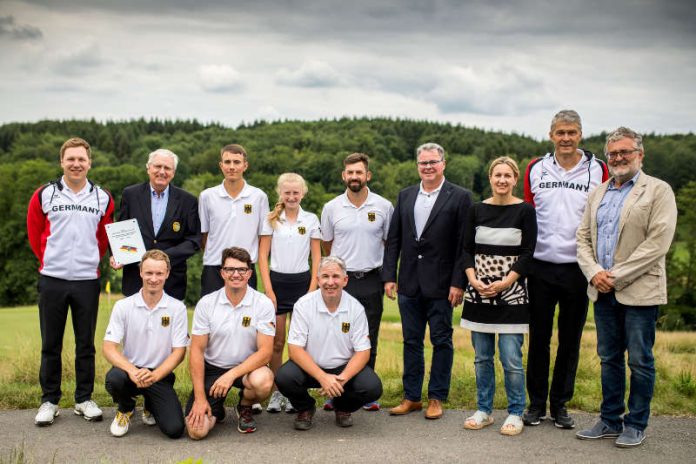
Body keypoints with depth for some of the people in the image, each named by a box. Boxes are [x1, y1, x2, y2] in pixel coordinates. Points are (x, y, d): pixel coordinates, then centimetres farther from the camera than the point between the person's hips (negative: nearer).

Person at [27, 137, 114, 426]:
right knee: (50, 345, 6)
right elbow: (34, 233, 10)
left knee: (85, 344, 7)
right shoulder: (44, 195, 1)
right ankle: (49, 401, 17)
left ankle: (84, 399, 18)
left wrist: (92, 261, 9)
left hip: (87, 280, 1)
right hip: (52, 280, 0)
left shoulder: (102, 198, 4)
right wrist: (48, 259, 9)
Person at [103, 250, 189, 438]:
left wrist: (154, 375, -22)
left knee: (174, 429, -19)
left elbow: (179, 352, -4)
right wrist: (132, 370, -26)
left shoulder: (177, 308, -3)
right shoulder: (123, 306, -2)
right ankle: (125, 409, 3)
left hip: (160, 375, 0)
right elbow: (108, 347, -7)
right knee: (114, 379, -36)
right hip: (130, 369, 0)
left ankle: (151, 407, 20)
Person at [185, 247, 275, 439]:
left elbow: (265, 351, -14)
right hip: (212, 368, 0)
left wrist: (231, 375, -27)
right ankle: (215, 409, 20)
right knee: (197, 430, -19)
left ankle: (245, 407, 2)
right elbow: (197, 350, -5)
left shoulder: (263, 304, -10)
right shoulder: (206, 303, -6)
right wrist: (200, 398, -10)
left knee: (263, 381, -36)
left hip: (247, 367, 0)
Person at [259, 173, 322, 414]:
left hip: (302, 281, 0)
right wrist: (268, 290, -7)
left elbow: (316, 257, 4)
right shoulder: (271, 220, 3)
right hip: (277, 281, 0)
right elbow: (263, 256, 1)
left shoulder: (311, 220, 4)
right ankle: (276, 392, 13)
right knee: (276, 341, 3)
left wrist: (312, 289, -5)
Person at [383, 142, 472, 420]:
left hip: (441, 284, -4)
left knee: (441, 342, 5)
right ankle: (411, 397, 21)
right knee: (411, 342, 11)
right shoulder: (405, 196, 10)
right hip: (409, 283, 4)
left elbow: (463, 244, -7)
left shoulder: (459, 197, -3)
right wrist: (389, 276, 3)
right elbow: (393, 239, 10)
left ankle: (437, 398, 16)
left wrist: (458, 283, -13)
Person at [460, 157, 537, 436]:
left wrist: (504, 283, -12)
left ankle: (515, 413, 9)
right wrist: (473, 279, -8)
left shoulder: (525, 211, -1)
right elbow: (467, 249, 7)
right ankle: (484, 410, 21)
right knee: (482, 357, 9)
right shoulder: (477, 210, 7)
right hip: (479, 292, 3)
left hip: (511, 293, -3)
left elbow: (527, 253, -4)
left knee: (511, 359, -5)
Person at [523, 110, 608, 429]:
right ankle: (537, 403, 19)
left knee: (570, 339, 8)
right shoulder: (536, 169, 6)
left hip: (579, 268, -1)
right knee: (539, 337, 6)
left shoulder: (598, 170, 2)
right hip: (541, 266, 1)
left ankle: (560, 404, 21)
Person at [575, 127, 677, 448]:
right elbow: (583, 238, 11)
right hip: (603, 290, 6)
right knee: (609, 358, 13)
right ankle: (610, 420, 23)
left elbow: (657, 243, -14)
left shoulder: (658, 191, -4)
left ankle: (636, 424, 15)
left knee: (640, 361, 3)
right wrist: (594, 273, -7)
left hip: (639, 292, -5)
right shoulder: (598, 193, 14)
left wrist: (616, 276, -16)